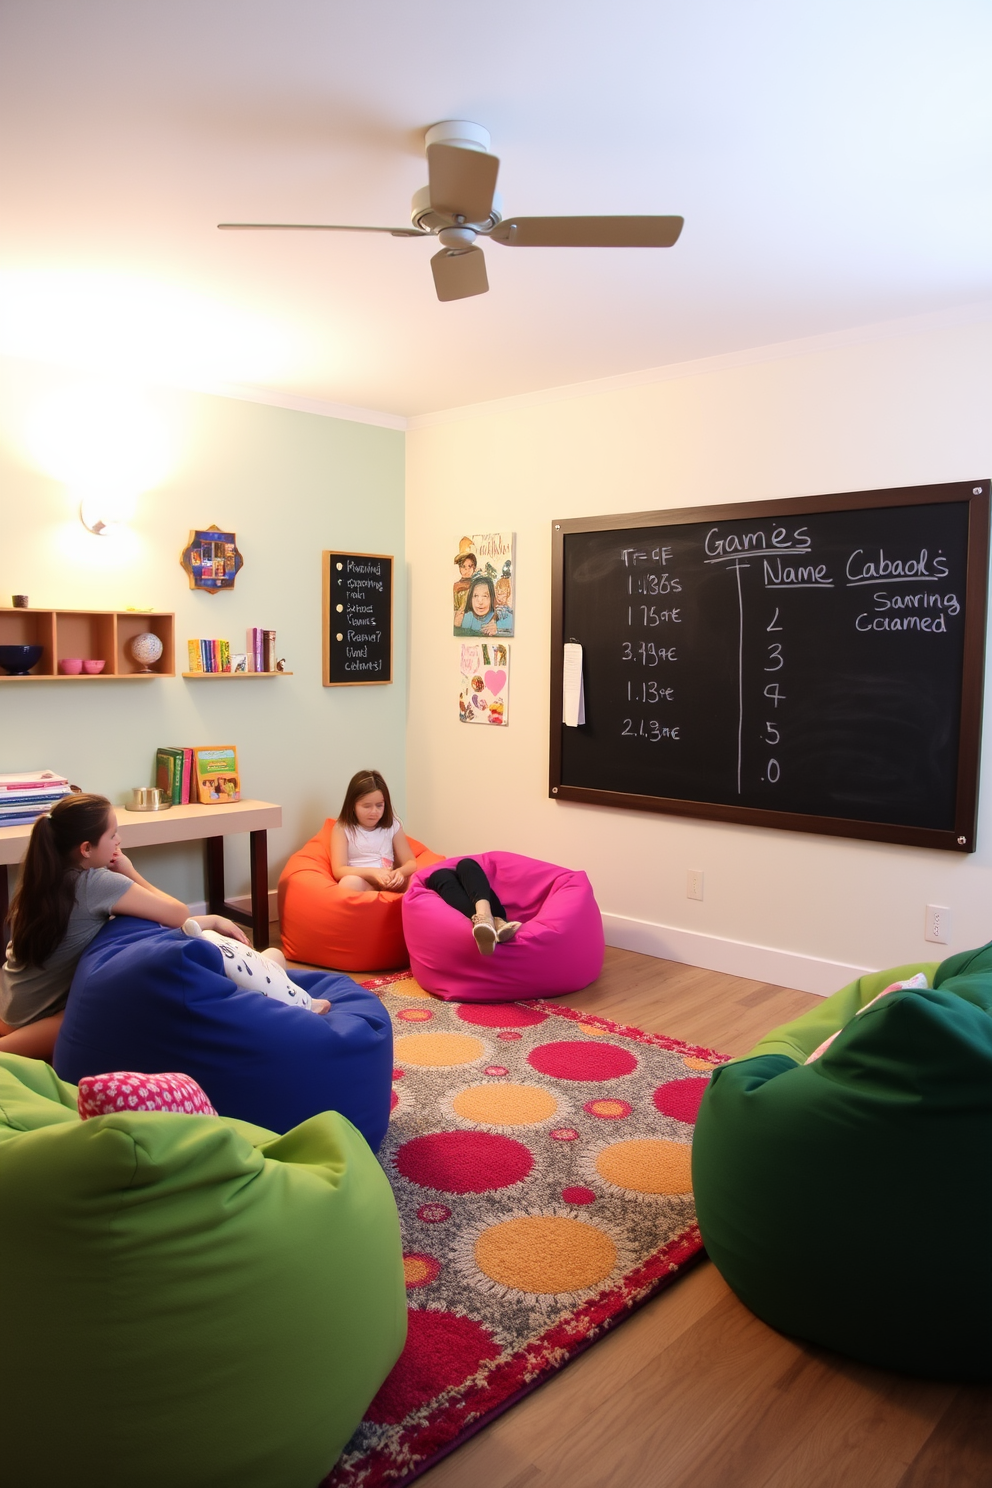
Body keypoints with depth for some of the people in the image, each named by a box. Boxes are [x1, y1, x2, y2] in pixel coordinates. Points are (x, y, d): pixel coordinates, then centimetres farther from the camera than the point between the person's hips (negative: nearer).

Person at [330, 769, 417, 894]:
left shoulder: (393, 826, 9)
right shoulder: (342, 828, 1)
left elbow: (411, 863, 7)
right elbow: (339, 871, -9)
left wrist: (399, 872, -19)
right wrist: (373, 872, -25)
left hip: (389, 884, 3)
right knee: (349, 882, -37)